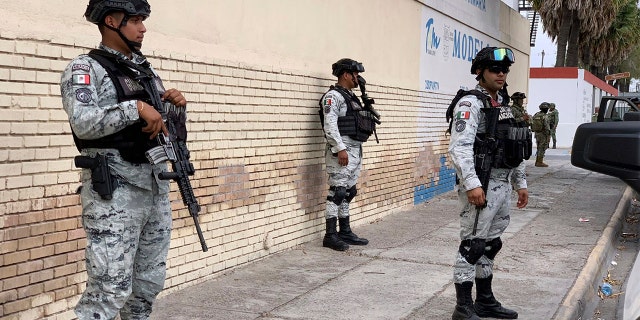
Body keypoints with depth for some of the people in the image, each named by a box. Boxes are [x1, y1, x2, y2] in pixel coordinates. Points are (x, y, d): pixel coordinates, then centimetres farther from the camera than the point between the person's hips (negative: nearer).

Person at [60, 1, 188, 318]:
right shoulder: (84, 68, -5)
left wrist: (177, 105, 1)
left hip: (157, 186, 7)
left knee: (150, 281, 14)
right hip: (114, 191, -7)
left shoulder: (147, 70, 16)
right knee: (110, 288, -7)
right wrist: (136, 107, -21)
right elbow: (83, 122, -21)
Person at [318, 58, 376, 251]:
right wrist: (340, 148, -23)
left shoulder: (351, 97, 20)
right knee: (337, 192, -8)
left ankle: (345, 232, 20)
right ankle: (330, 236, -4)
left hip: (355, 150, 9)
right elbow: (330, 125, -19)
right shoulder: (333, 96, -9)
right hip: (341, 150, -9)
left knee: (348, 193, 13)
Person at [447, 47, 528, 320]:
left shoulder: (504, 106, 18)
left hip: (503, 186, 9)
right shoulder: (470, 103, -10)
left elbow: (515, 149, 23)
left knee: (490, 245, 15)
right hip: (481, 185, -9)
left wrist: (520, 183, 20)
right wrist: (472, 184, -28)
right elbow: (460, 147, -21)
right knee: (472, 245, -4)